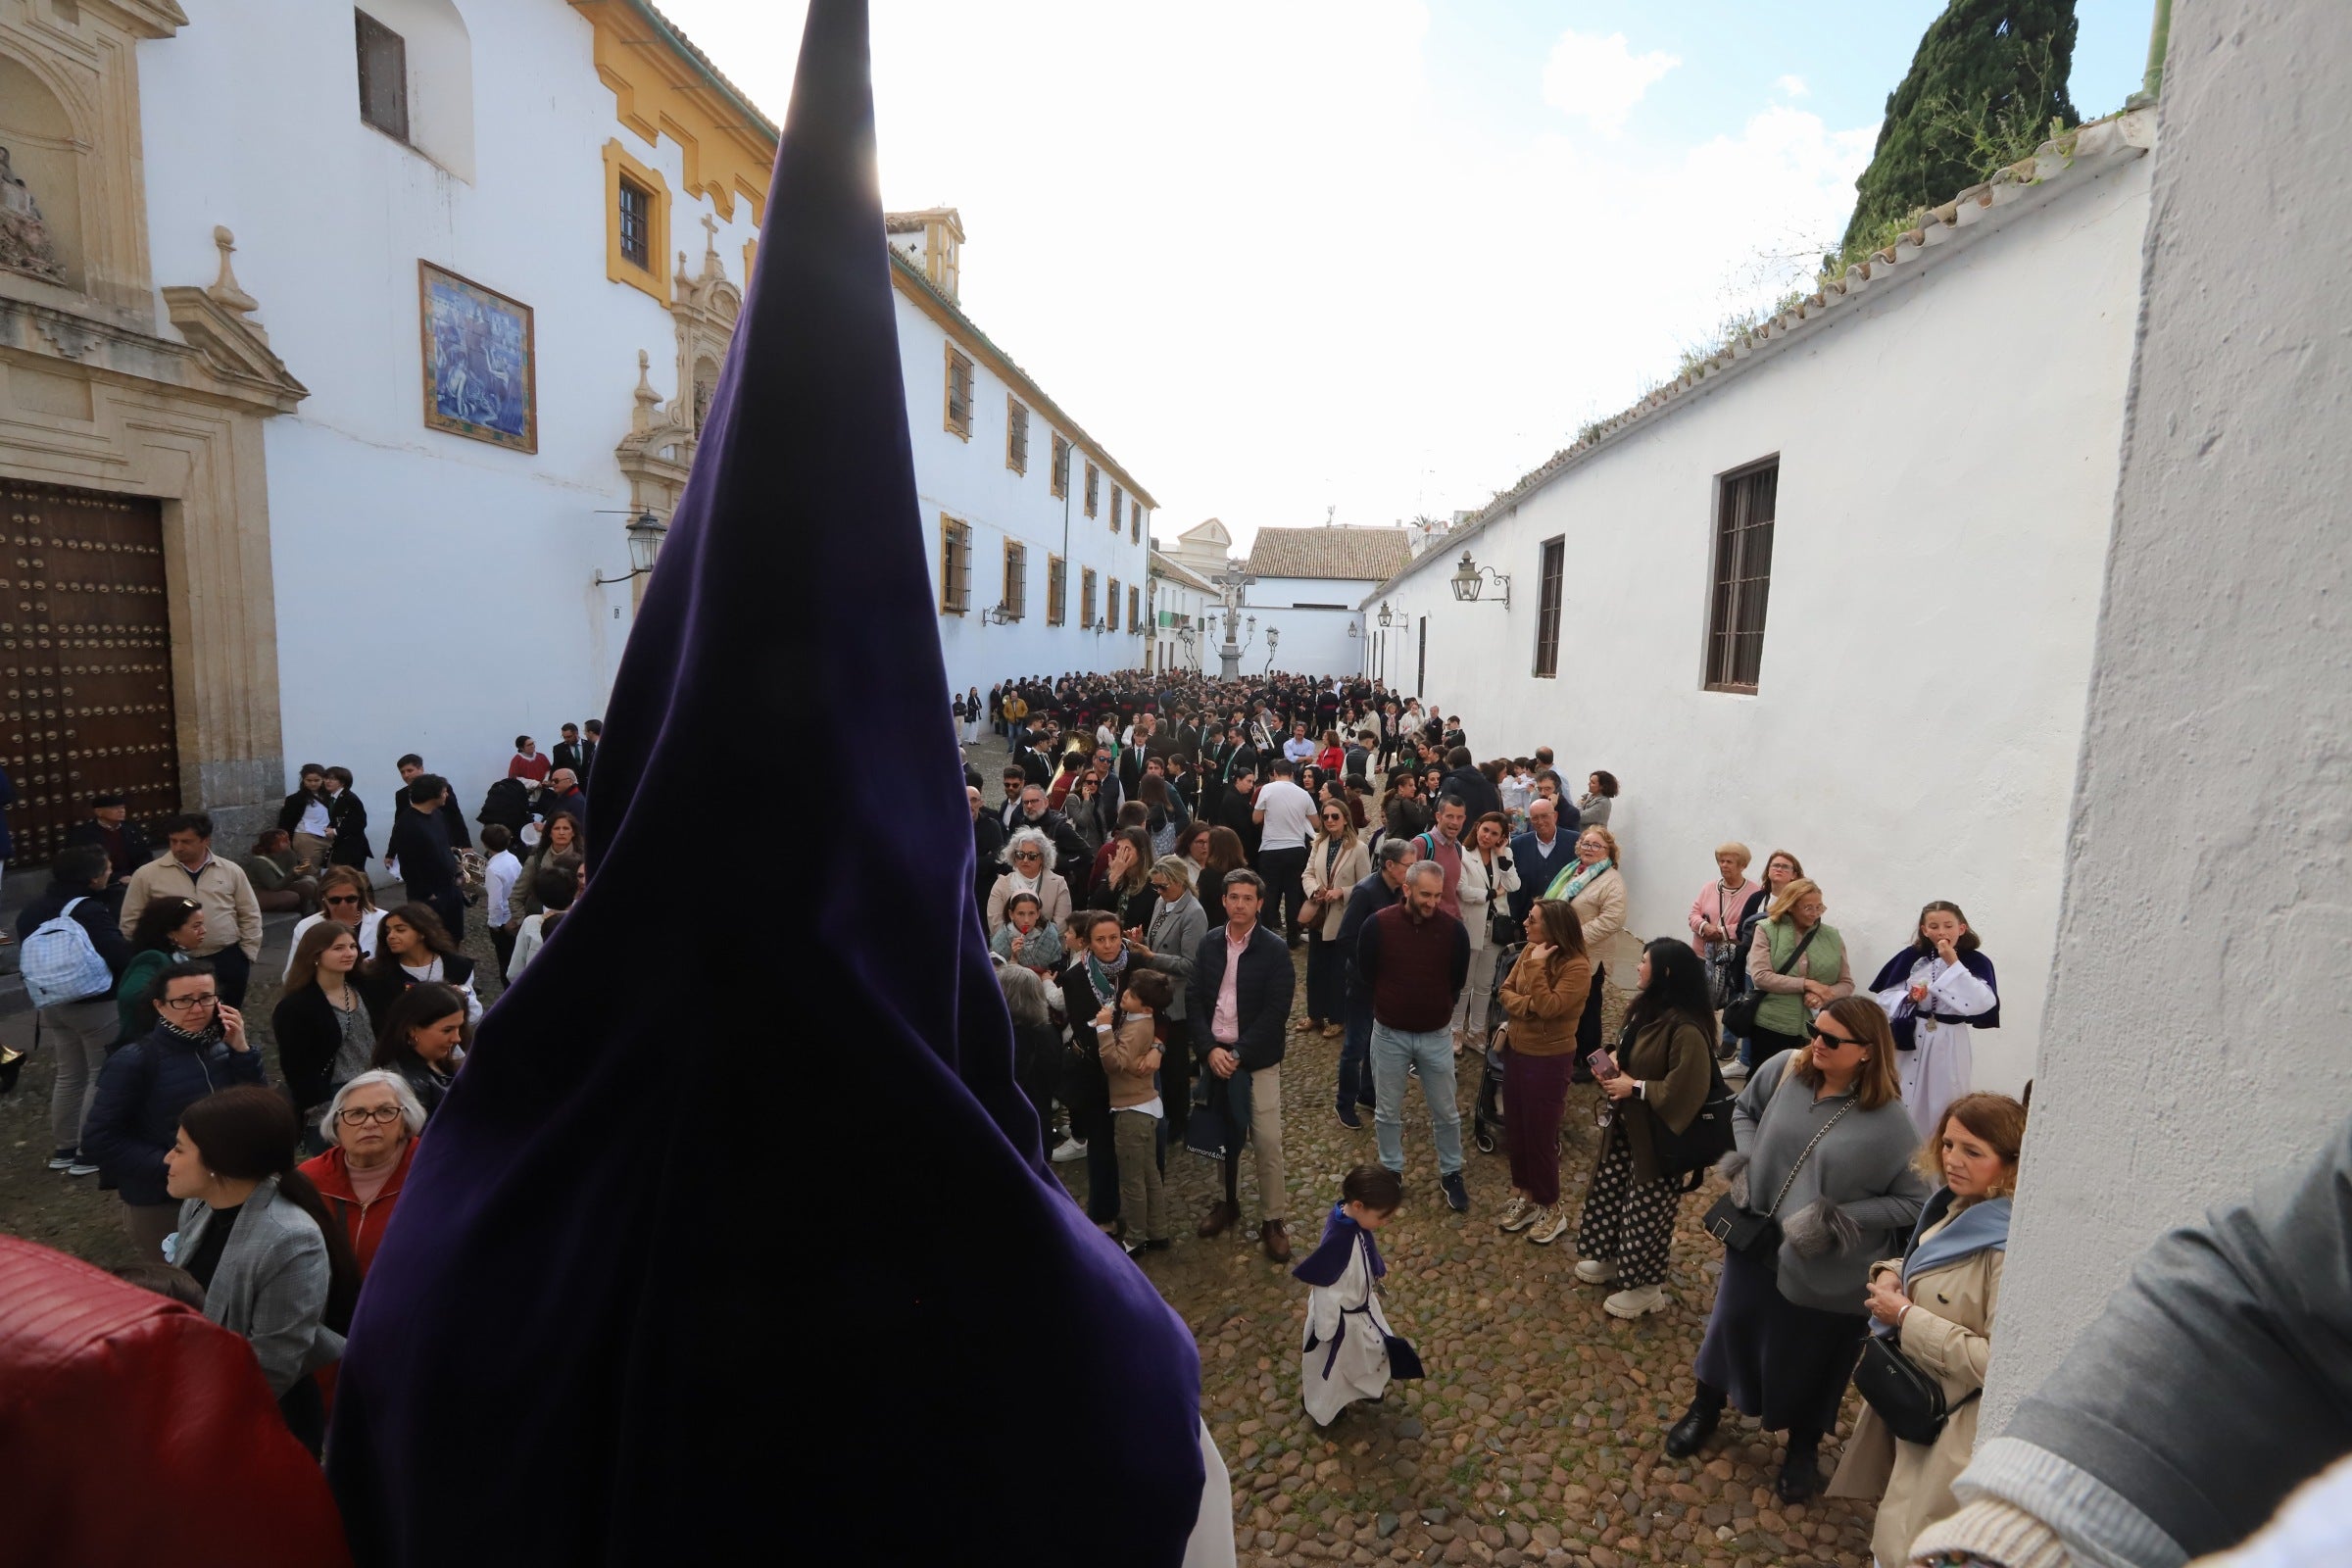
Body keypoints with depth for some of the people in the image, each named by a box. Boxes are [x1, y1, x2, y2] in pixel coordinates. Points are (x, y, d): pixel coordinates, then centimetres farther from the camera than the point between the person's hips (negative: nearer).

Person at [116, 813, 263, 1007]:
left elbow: (250, 916, 7)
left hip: (227, 959, 1)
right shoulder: (146, 874, 0)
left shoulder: (231, 871, 4)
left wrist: (248, 955, 2)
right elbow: (130, 920, 6)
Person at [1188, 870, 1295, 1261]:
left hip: (1257, 1059, -3)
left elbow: (1275, 1011, -13)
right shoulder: (1209, 943, 2)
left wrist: (1238, 1053, -17)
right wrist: (1210, 1049, -12)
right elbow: (1194, 1000, 1)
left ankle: (1272, 1220, 15)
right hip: (1215, 1054, 3)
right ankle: (1228, 1200, 35)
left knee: (1267, 1142, -2)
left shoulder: (1275, 949, -9)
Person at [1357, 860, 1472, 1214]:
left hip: (1436, 1035, 1)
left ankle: (1451, 1174, 35)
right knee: (1388, 1111, 14)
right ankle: (1391, 1172, 34)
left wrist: (1436, 1008, 8)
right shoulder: (1378, 925, -16)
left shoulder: (1453, 929, -13)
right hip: (1389, 1034, 0)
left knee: (1446, 1112, 14)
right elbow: (1365, 973, 0)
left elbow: (1457, 981, 3)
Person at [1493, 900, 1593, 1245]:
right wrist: (1525, 1006, -18)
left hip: (1549, 1060, -7)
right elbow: (1505, 992, 1)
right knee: (1515, 1128, 18)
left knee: (1540, 1134, 6)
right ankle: (1524, 1195, 36)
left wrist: (1536, 967, -28)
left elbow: (1548, 1008, -29)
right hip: (1515, 1050, 7)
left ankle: (1550, 1208, 27)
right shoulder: (1530, 951, -2)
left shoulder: (1577, 967, -22)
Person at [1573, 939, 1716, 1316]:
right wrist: (1614, 1067, -2)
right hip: (1626, 1126, 9)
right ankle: (1611, 1257, 41)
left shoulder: (1687, 1029, -28)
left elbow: (1686, 1090, -30)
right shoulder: (1648, 1009, 2)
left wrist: (1635, 1087, -22)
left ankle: (1646, 1286, 26)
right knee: (1609, 1191, 21)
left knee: (1646, 1209, 7)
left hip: (1658, 1137, -9)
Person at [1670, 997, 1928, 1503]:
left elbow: (1915, 1202, -15)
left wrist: (1839, 1220, -22)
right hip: (1757, 1240, 3)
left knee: (1809, 1360, 18)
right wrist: (1745, 1161, -7)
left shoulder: (1888, 1123, -21)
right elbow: (1744, 1108, 7)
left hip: (1826, 1272, -3)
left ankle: (1803, 1448, 48)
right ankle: (1706, 1409, 48)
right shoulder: (1784, 1069, -12)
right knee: (1731, 1325, 21)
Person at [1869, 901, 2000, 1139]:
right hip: (1910, 1039, 2)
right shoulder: (1911, 957, 0)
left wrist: (1953, 963, -21)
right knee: (1902, 1105, 11)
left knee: (1941, 1110, 5)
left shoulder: (1975, 961, -5)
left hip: (1948, 1045, -2)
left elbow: (1982, 1004, -21)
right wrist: (1907, 998, -17)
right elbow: (1885, 997, 3)